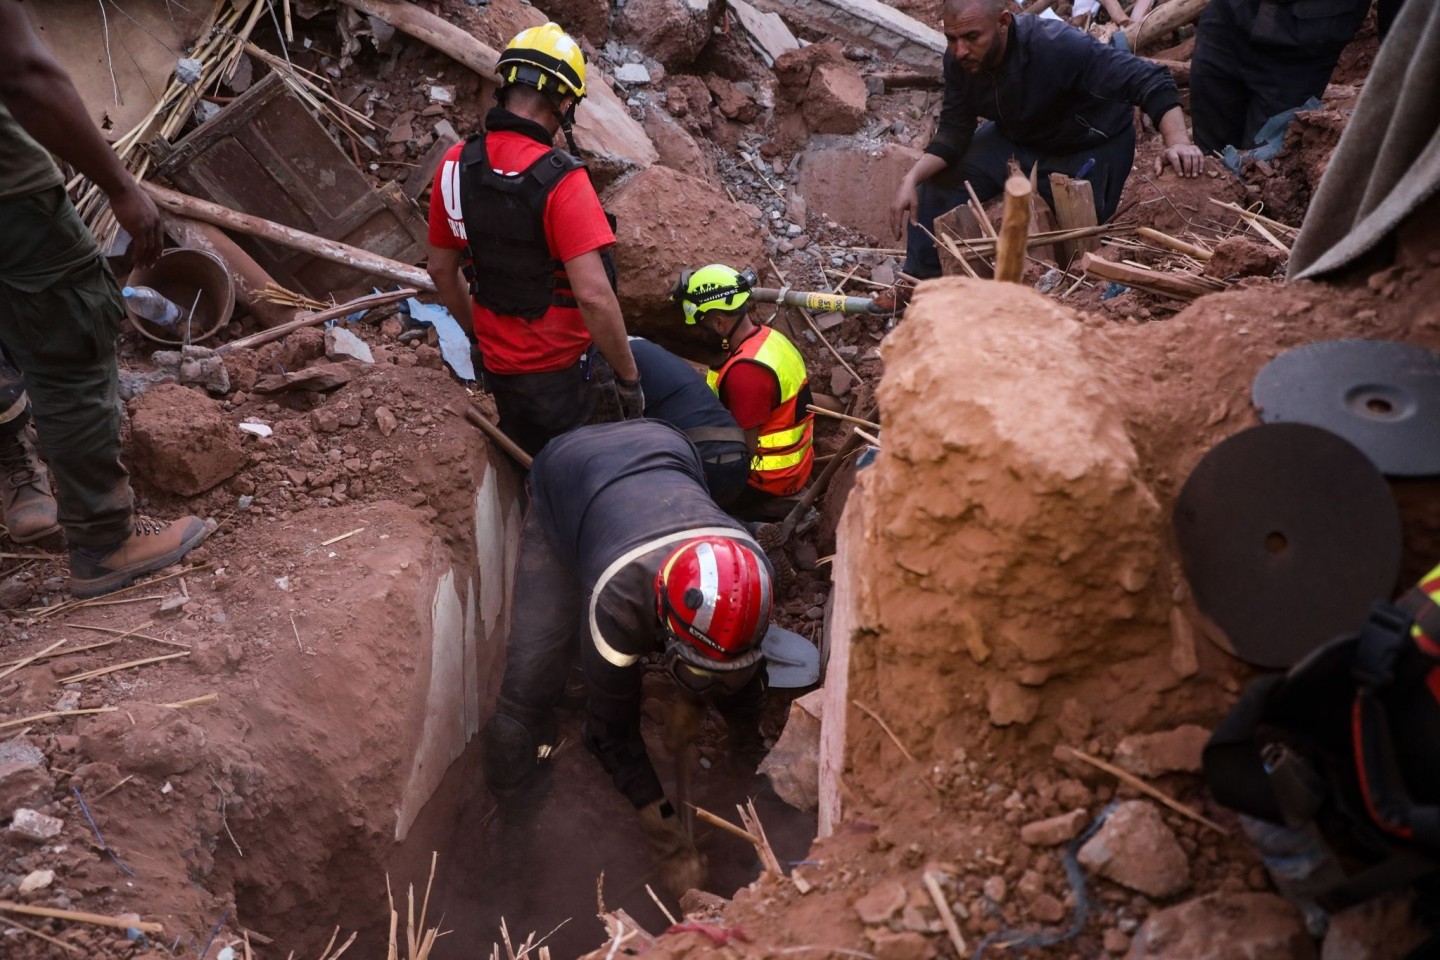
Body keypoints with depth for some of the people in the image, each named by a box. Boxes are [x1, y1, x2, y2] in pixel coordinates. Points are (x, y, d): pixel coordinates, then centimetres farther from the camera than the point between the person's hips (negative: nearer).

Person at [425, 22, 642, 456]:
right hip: (564, 371, -6)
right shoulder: (561, 181, -25)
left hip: (499, 367, 6)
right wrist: (629, 377, -17)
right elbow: (593, 296, -30)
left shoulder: (455, 165, -5)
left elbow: (442, 270, 7)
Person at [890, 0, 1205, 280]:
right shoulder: (959, 59, -21)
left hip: (1088, 147, -4)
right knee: (938, 183, -6)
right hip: (1014, 138, 5)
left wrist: (1178, 141, -56)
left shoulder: (1058, 47, -39)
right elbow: (954, 131, -12)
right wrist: (911, 179, -29)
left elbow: (1148, 79, -40)